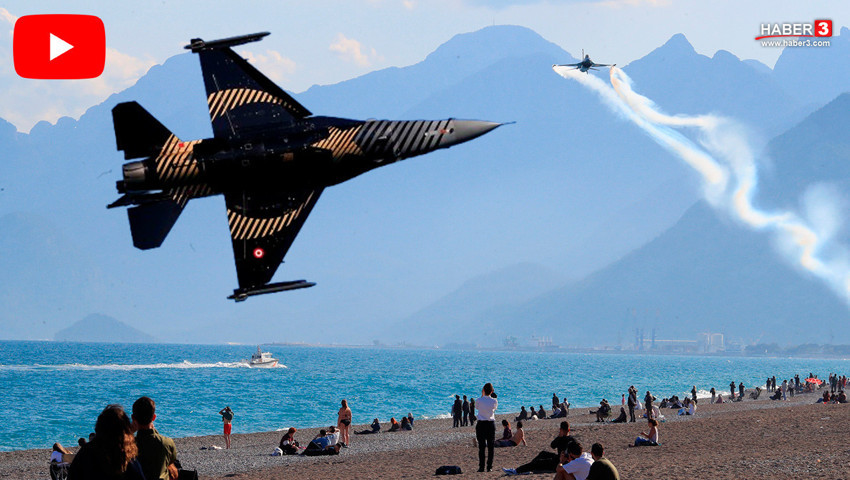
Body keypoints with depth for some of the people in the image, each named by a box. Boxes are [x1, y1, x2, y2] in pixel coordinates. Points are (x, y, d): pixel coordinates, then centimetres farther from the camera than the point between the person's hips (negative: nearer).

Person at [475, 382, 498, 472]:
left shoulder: (479, 400, -9)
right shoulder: (494, 401, -6)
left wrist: (482, 395, 13)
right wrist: (492, 396, 13)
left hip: (481, 424, -1)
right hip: (491, 424, 1)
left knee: (481, 446, 2)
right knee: (490, 447, 6)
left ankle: (481, 467, -1)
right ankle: (489, 466, 4)